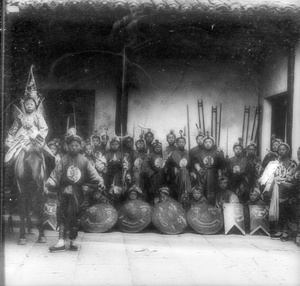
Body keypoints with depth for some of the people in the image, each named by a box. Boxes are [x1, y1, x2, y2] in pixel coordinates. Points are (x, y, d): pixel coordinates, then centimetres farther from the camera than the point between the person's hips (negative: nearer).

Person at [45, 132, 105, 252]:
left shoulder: (84, 161, 5)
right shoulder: (64, 160, 2)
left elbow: (92, 173, 0)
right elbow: (55, 174, -2)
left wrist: (99, 181, -16)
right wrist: (48, 184, -15)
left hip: (78, 193, 1)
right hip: (65, 191, 0)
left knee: (75, 217, 7)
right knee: (62, 215, -4)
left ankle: (73, 241, 20)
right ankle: (61, 242, -3)